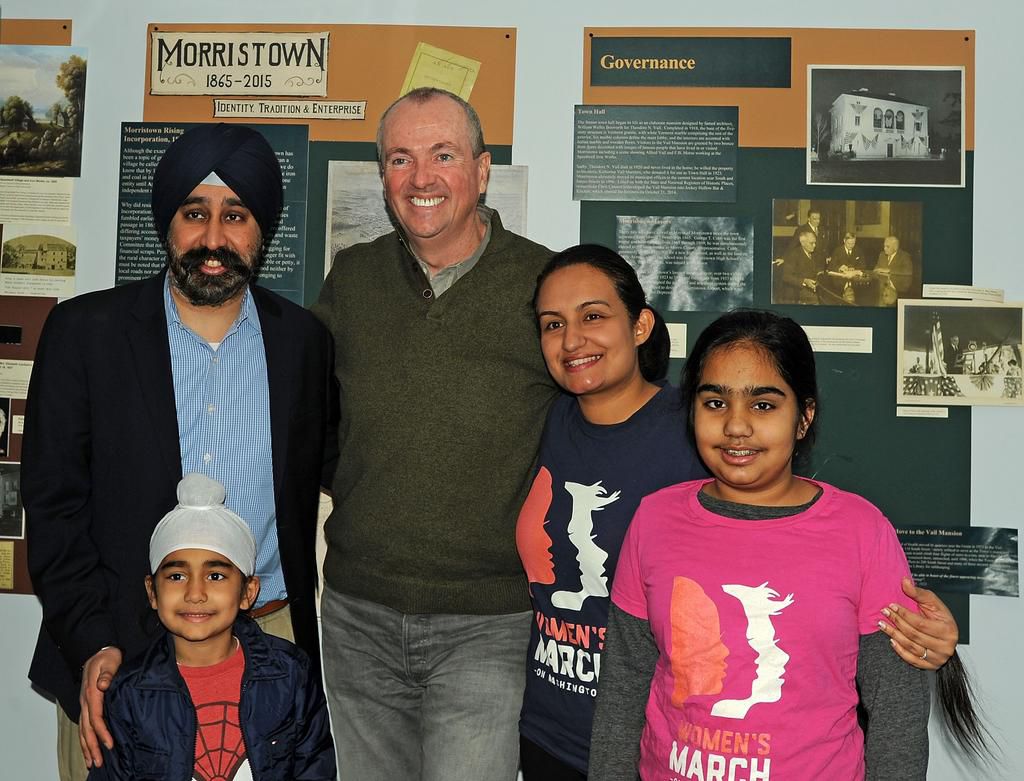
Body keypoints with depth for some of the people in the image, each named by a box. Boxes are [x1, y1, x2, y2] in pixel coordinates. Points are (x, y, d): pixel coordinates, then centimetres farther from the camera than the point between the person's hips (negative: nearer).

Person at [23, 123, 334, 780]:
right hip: (116, 651, -1)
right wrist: (90, 644, -11)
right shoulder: (84, 331, -3)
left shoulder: (304, 340, 2)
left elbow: (305, 496, 7)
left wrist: (297, 642, 3)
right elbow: (53, 503, -3)